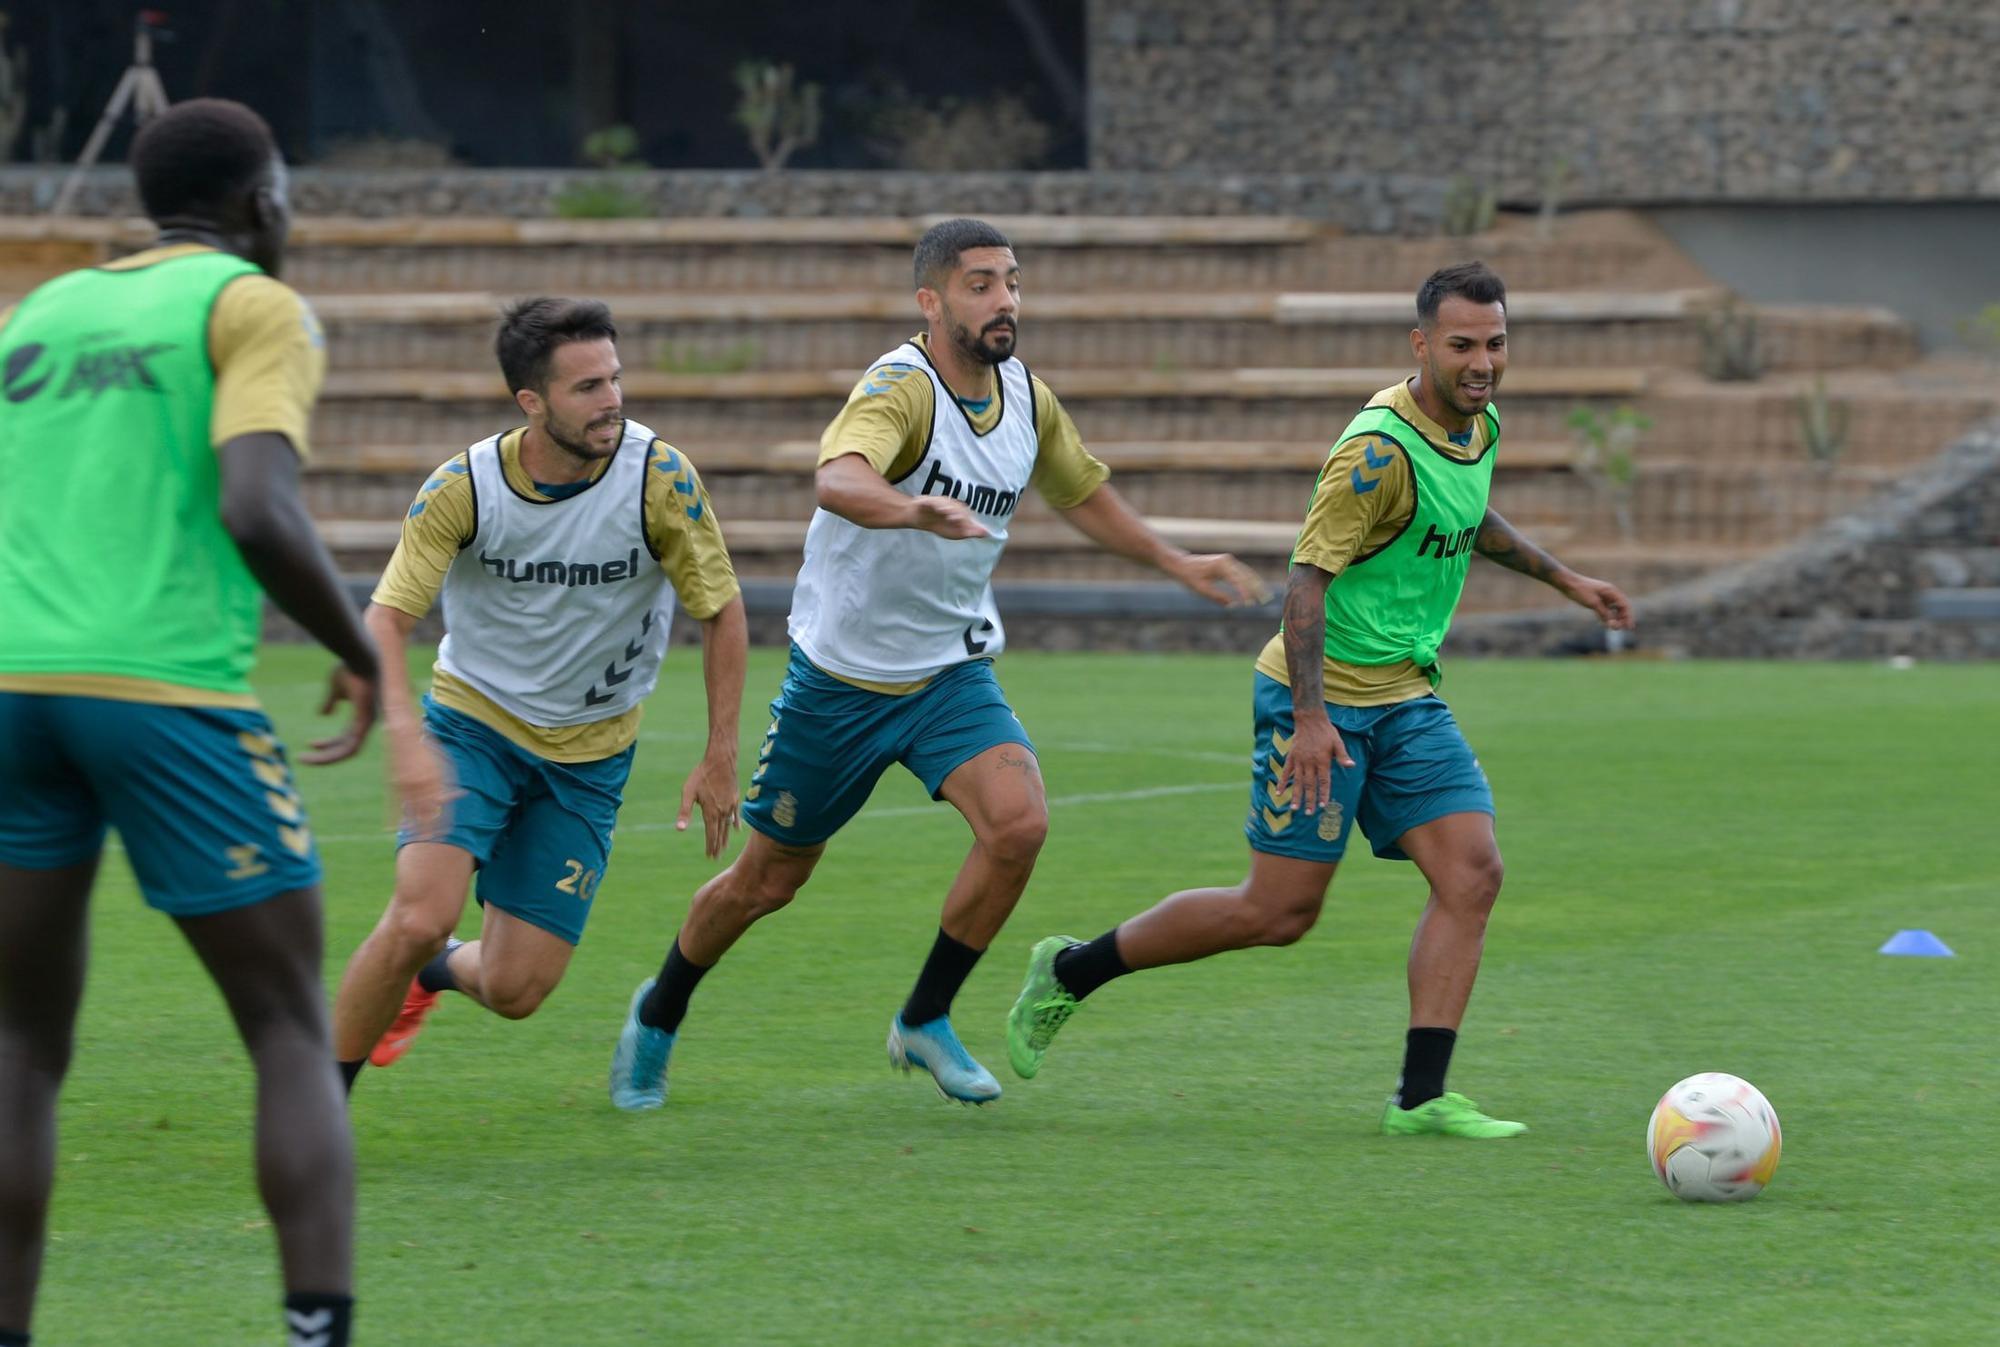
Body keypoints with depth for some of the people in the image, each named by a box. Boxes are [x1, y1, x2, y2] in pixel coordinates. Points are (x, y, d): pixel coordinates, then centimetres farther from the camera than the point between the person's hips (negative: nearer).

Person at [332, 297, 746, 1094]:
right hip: (471, 725, -1)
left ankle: (436, 970, 35)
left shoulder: (661, 479, -17)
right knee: (420, 918, -24)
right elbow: (386, 619, -16)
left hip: (588, 758, 1)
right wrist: (406, 738, -34)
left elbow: (722, 612, -5)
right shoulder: (462, 488, -17)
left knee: (515, 991, -3)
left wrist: (720, 758, -6)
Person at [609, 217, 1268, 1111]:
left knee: (1018, 821, -21)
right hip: (841, 676, -5)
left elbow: (1082, 493, 21)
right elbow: (838, 479, -46)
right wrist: (916, 511, -66)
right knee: (768, 879, 8)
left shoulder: (1028, 400, -1)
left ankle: (925, 1021, -2)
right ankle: (659, 1014, 36)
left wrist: (1176, 564, 23)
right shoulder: (901, 387, -24)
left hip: (951, 674, 5)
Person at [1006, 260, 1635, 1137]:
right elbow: (1308, 576, -23)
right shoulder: (1381, 448, -22)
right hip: (1324, 700, -8)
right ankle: (1071, 972, 13)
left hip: (1407, 699, 8)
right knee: (1280, 911, -5)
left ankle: (1420, 1096, -9)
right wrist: (1310, 714, -30)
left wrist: (1564, 580, 33)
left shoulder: (1480, 426, 7)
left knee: (1472, 874, -9)